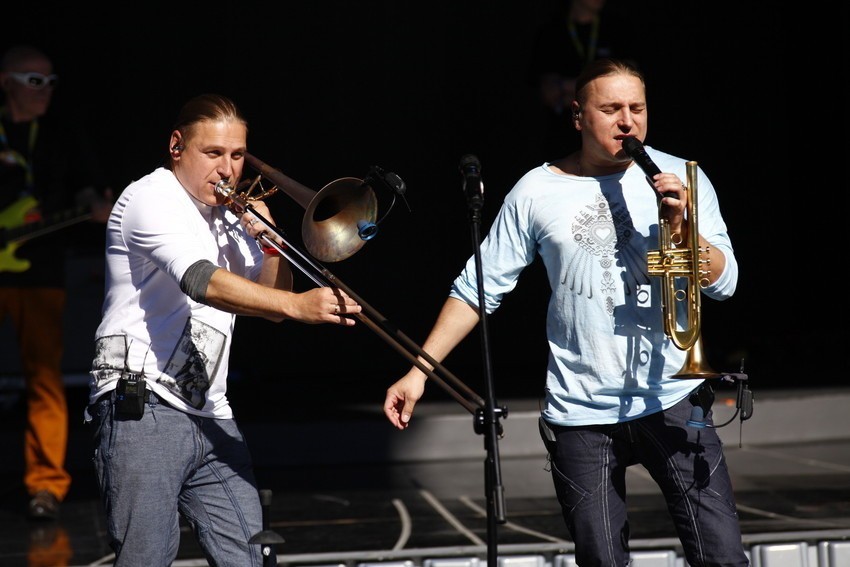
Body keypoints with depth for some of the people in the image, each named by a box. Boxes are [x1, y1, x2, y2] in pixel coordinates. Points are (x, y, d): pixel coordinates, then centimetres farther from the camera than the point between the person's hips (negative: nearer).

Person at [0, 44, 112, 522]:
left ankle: (47, 485, -2)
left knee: (45, 378, -5)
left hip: (40, 273, 0)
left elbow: (90, 189, 8)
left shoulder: (66, 134, 6)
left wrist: (99, 206, -14)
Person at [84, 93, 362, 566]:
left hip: (211, 419, 8)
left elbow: (273, 304, 21)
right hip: (144, 407, -8)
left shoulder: (231, 217, 20)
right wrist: (297, 304, -34)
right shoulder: (151, 199, -6)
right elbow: (203, 282, -23)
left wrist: (267, 236, 3)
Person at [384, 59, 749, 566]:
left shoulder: (682, 178, 2)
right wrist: (419, 371, -1)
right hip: (580, 414, 0)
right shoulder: (536, 194, 2)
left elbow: (724, 283, -1)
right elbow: (479, 290, 5)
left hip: (672, 399, 0)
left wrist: (682, 226, -18)